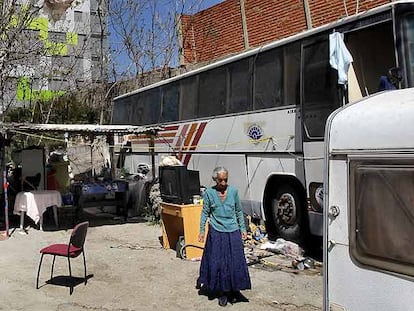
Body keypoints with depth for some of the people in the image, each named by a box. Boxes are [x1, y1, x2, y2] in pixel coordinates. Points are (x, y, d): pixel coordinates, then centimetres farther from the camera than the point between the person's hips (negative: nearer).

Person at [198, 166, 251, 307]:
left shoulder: (233, 191, 0)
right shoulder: (208, 193, -4)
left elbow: (239, 211, 9)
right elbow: (205, 213, 3)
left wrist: (243, 229, 10)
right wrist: (202, 230, -1)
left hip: (233, 232, 1)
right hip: (216, 233, -1)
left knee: (236, 262, 5)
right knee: (218, 263, 4)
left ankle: (234, 291, 21)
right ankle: (222, 293, 19)